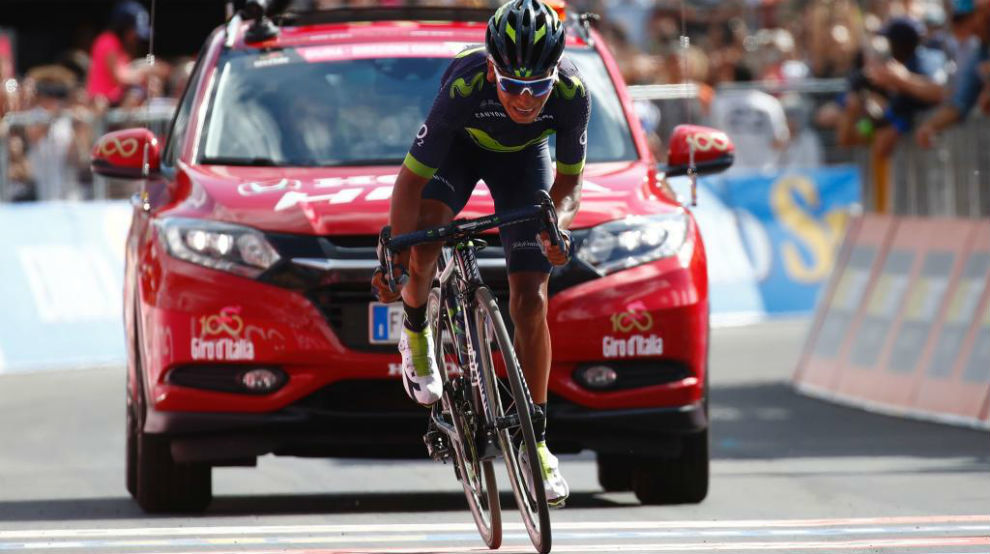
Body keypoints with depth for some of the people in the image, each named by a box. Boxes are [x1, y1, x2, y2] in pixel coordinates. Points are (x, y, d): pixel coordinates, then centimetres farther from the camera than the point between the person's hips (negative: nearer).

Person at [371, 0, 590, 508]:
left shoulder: (572, 95, -34)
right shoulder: (464, 88, -40)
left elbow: (567, 180, -17)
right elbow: (411, 180, -33)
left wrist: (555, 225, -38)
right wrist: (394, 260, -43)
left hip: (522, 158, 1)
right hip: (462, 146, -1)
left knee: (531, 300, -8)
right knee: (424, 236, -31)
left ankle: (535, 442, 1)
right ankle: (416, 333, 2)